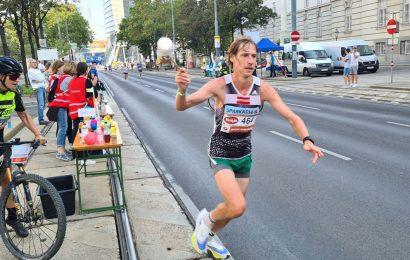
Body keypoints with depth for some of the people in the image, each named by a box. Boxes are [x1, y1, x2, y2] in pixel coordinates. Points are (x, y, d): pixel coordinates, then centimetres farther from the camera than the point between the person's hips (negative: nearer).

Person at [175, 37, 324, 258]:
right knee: (238, 207, -21)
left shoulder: (263, 89, -13)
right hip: (221, 155, -4)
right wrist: (182, 89, -48)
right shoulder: (220, 85, -22)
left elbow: (291, 117, -11)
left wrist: (306, 140, -29)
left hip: (244, 155, 5)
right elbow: (181, 107, -26)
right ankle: (206, 219, 14)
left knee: (233, 207, 18)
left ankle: (208, 236, 49)